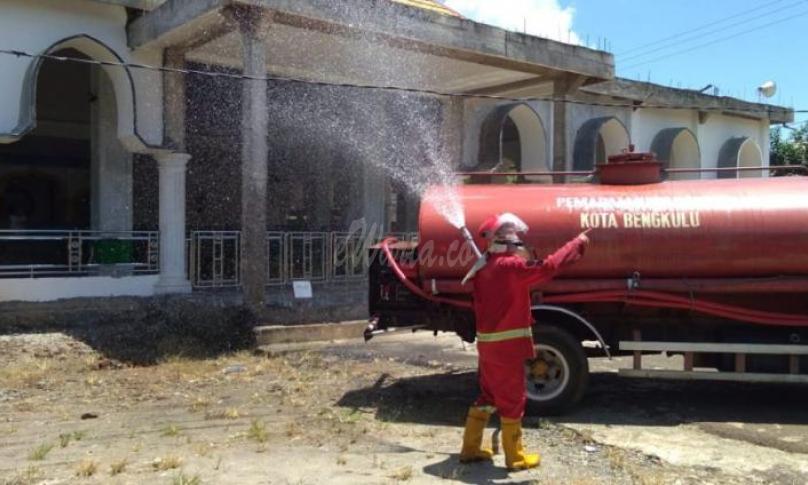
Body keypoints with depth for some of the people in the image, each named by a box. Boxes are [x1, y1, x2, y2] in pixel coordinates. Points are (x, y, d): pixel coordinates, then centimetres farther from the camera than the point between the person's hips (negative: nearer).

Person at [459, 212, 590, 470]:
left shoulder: (485, 267, 9)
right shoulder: (509, 266, -18)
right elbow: (548, 267, -26)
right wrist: (578, 244, -18)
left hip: (488, 342, 9)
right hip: (506, 344, -9)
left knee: (488, 395, 18)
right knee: (512, 399, 3)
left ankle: (470, 448, 24)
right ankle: (515, 457, 14)